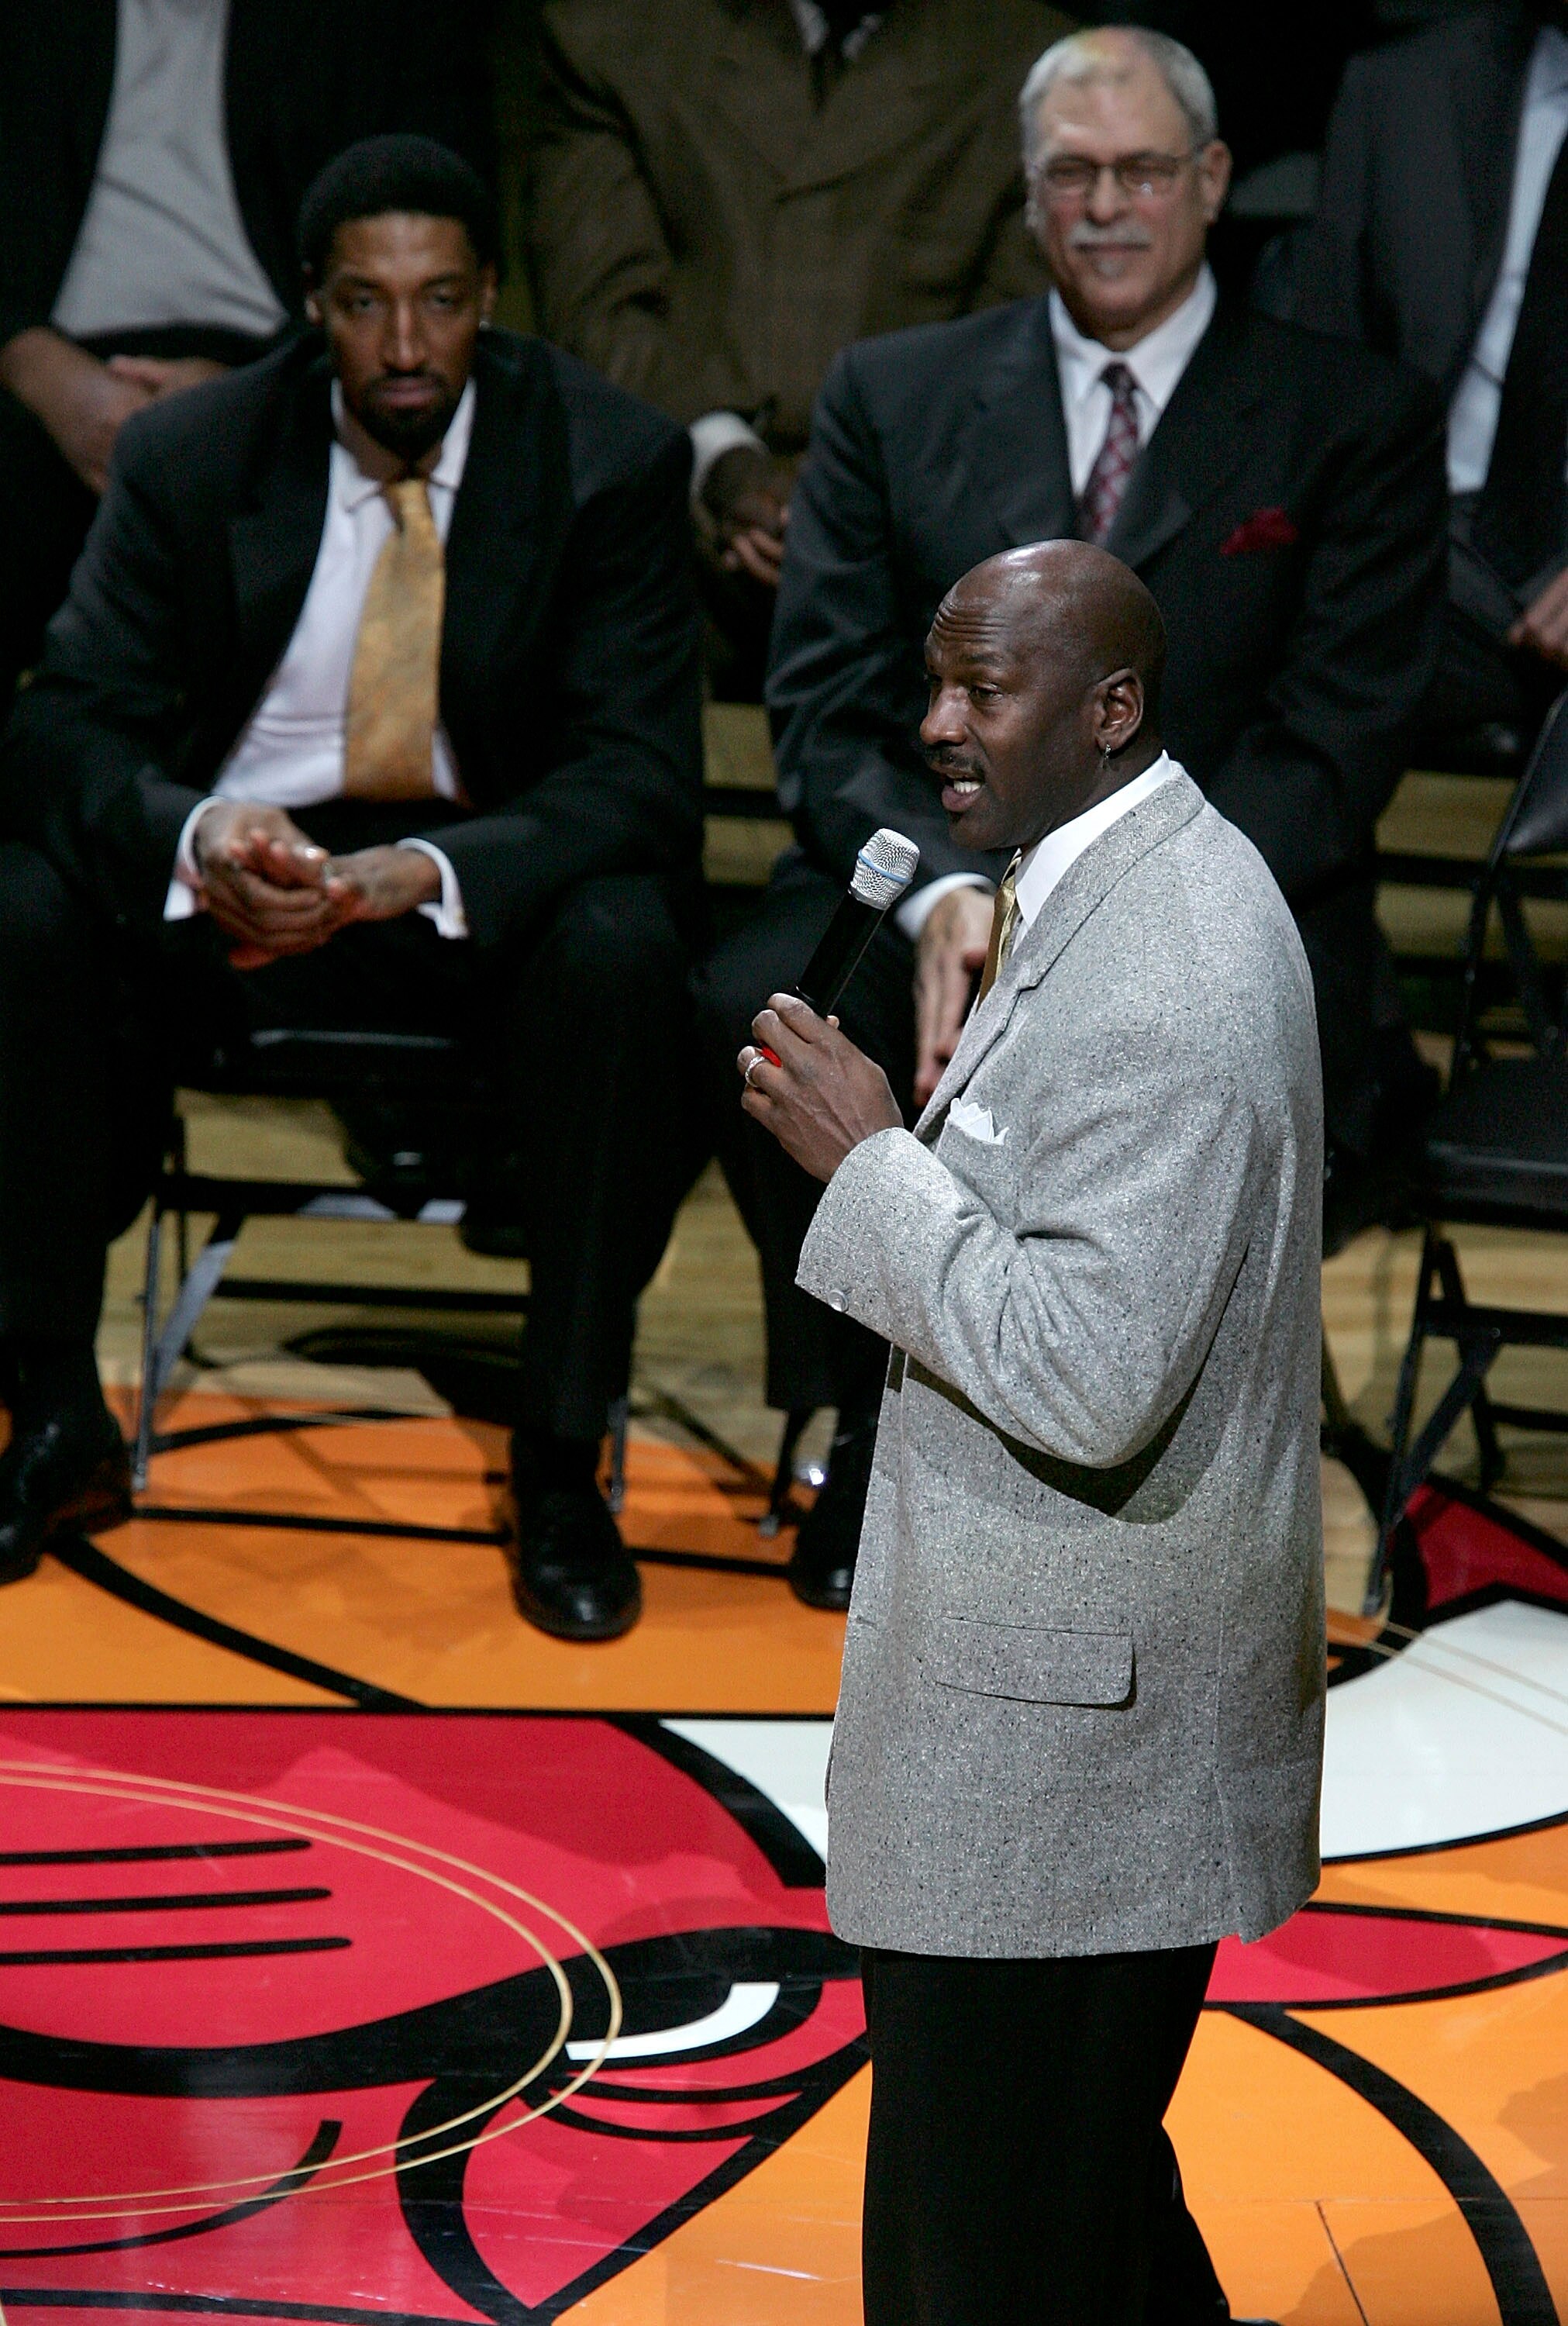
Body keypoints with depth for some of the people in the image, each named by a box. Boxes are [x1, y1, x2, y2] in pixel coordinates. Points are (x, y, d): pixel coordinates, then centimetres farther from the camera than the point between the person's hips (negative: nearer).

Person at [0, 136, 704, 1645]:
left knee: (618, 948, -35)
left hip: (487, 876, -1)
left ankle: (560, 1462, -21)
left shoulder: (610, 462, -8)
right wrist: (194, 834, -33)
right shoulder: (189, 457, -3)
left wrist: (419, 874, -34)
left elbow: (640, 772, -15)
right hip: (240, 872, 2)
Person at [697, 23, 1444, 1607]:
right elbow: (825, 706, 4)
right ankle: (883, 1424, -5)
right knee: (760, 1016, -31)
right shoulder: (893, 395, 12)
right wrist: (940, 893, -17)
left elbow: (1331, 745, -3)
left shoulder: (1355, 421, 6)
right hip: (929, 872, 1)